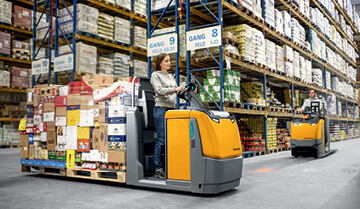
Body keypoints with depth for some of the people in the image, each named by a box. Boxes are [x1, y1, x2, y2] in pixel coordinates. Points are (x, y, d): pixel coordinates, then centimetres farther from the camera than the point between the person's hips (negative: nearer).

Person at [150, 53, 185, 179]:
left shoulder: (171, 76, 23)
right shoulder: (155, 75, 1)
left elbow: (177, 92, 23)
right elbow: (160, 90, -12)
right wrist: (175, 89, -22)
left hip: (172, 109, 7)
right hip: (161, 109, -7)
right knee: (161, 139, -8)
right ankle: (158, 170, -2)